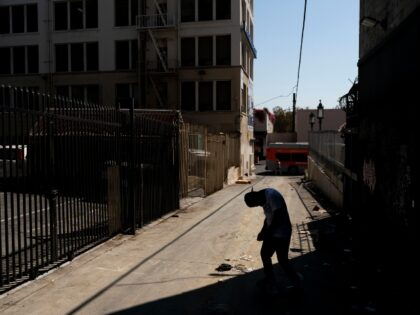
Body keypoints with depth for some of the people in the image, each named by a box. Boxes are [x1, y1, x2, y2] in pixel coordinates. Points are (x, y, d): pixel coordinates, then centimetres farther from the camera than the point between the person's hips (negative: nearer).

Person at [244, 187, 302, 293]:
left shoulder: (272, 196, -25)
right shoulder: (264, 198, 5)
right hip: (272, 232, 10)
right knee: (265, 254, 18)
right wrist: (263, 231, 6)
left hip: (281, 234, -9)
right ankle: (270, 279, 36)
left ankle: (297, 285, 17)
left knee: (282, 260, 1)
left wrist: (265, 233, -21)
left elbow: (278, 217, -27)